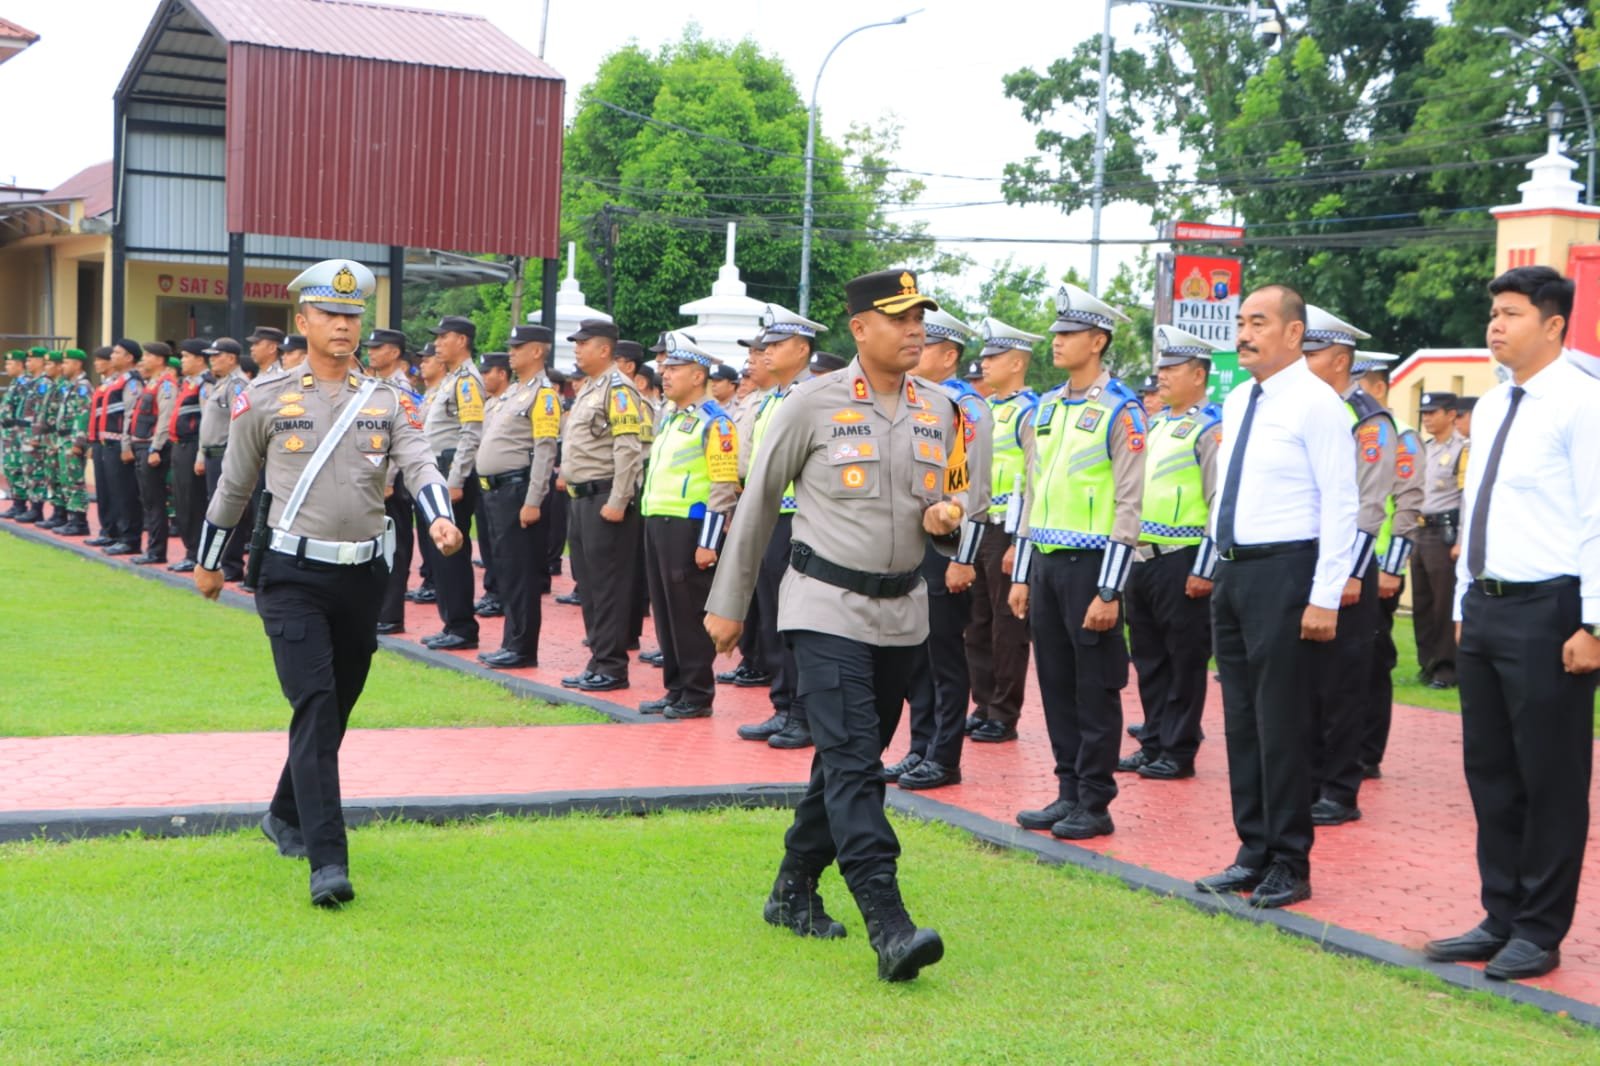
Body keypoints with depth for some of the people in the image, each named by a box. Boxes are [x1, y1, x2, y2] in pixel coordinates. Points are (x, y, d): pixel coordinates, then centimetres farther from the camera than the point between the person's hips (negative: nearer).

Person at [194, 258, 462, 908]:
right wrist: (209, 562, 18)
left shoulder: (387, 402, 7)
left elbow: (420, 463, -7)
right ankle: (327, 860, -19)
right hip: (294, 576, -4)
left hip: (364, 576, 4)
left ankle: (285, 817, 38)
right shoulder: (264, 399, 1)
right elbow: (234, 484, 10)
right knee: (315, 707, -16)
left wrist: (440, 518, -27)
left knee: (337, 709, 15)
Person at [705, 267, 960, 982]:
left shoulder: (938, 409, 7)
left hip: (902, 611, 6)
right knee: (854, 762, -15)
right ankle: (888, 927, -21)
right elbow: (758, 502, 0)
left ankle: (794, 891, 30)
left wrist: (949, 511, -7)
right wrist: (727, 604, 2)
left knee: (850, 760, 14)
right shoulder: (813, 403, -7)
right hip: (828, 606, -6)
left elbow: (953, 491, 20)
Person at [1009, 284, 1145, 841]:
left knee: (1096, 689, 1)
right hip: (1044, 562, 7)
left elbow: (1128, 505, -12)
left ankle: (1095, 805, 8)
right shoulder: (1046, 408, 14)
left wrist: (1109, 591, -16)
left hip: (1090, 564, -7)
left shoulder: (1121, 411, -8)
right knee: (1055, 685, 11)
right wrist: (1021, 575, 14)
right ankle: (1068, 793, 20)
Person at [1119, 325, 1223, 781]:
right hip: (1142, 557, 8)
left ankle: (1178, 752, 7)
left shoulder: (1211, 429, -9)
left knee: (1184, 659, 1)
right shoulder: (1155, 424, 16)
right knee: (1148, 657, 13)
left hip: (1182, 560, -8)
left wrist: (1204, 570, -17)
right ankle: (1153, 744, 21)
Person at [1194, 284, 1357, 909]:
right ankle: (1253, 852, 23)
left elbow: (1341, 506, -15)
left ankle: (1288, 864, 8)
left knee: (1280, 722, -3)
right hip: (1232, 573, 8)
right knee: (1240, 719, 13)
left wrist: (1325, 598, -18)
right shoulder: (1236, 402, 13)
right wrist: (1222, 570, 17)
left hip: (1283, 573, -8)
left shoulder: (1315, 404, -11)